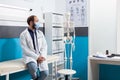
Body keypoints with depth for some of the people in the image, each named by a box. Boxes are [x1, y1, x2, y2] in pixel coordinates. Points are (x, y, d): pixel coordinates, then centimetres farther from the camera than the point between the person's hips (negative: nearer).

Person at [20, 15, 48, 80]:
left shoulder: (40, 33, 12)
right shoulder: (23, 34, -4)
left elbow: (44, 46, 8)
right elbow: (25, 49, -10)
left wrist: (42, 56, -10)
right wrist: (36, 57, -17)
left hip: (40, 56, 4)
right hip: (30, 56, -4)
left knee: (45, 73, -19)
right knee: (33, 68, -35)